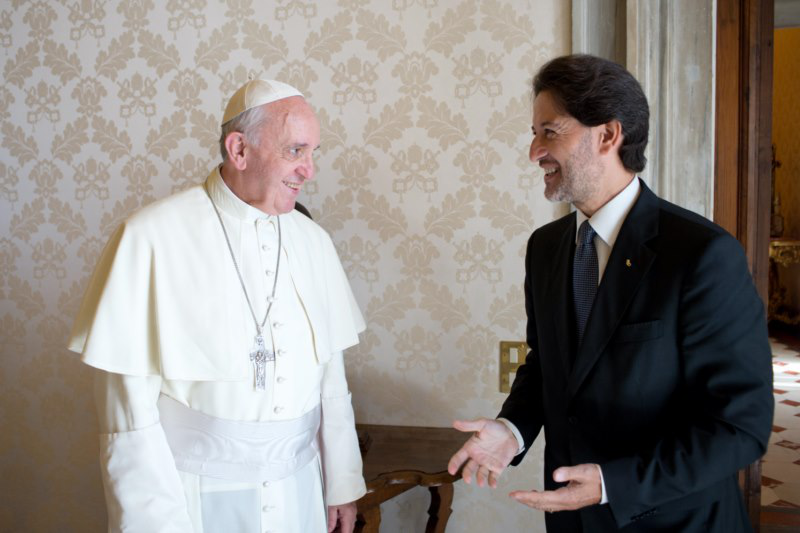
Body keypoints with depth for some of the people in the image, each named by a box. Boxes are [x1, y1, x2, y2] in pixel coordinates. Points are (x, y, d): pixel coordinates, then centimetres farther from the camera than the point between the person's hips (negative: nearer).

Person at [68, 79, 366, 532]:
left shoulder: (313, 241, 1)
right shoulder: (153, 238, -14)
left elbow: (332, 378, 7)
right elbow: (129, 406, -11)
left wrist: (343, 486, 8)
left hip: (298, 494, 5)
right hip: (195, 495, -4)